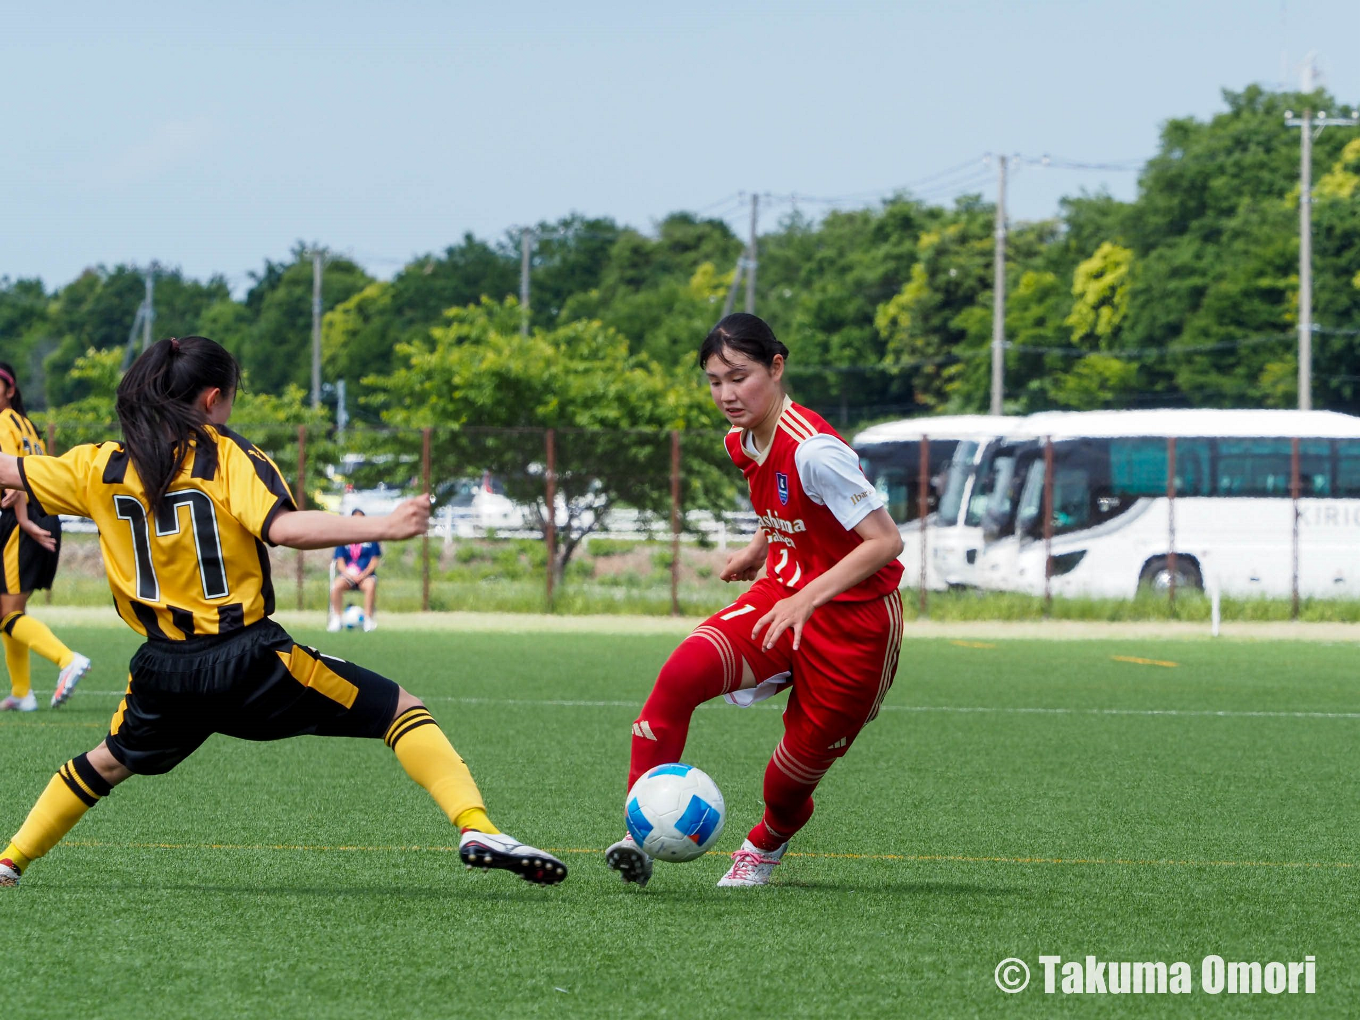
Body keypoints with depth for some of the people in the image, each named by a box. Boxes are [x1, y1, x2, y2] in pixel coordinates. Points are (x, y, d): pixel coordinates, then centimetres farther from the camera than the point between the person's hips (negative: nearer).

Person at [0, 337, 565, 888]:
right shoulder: (228, 457, -5)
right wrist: (383, 526, -23)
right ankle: (475, 828, -20)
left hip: (163, 673, 5)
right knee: (402, 711, -1)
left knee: (107, 763, 32)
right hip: (250, 658, -4)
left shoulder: (101, 467, 7)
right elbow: (284, 528, -22)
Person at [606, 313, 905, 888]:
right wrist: (757, 551, 9)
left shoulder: (812, 451, -24)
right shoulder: (743, 444, 2)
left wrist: (808, 597, -33)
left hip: (854, 620, -6)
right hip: (781, 599, 6)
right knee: (683, 673, -22)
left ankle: (768, 843, 41)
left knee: (800, 765, 4)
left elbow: (885, 541, -25)